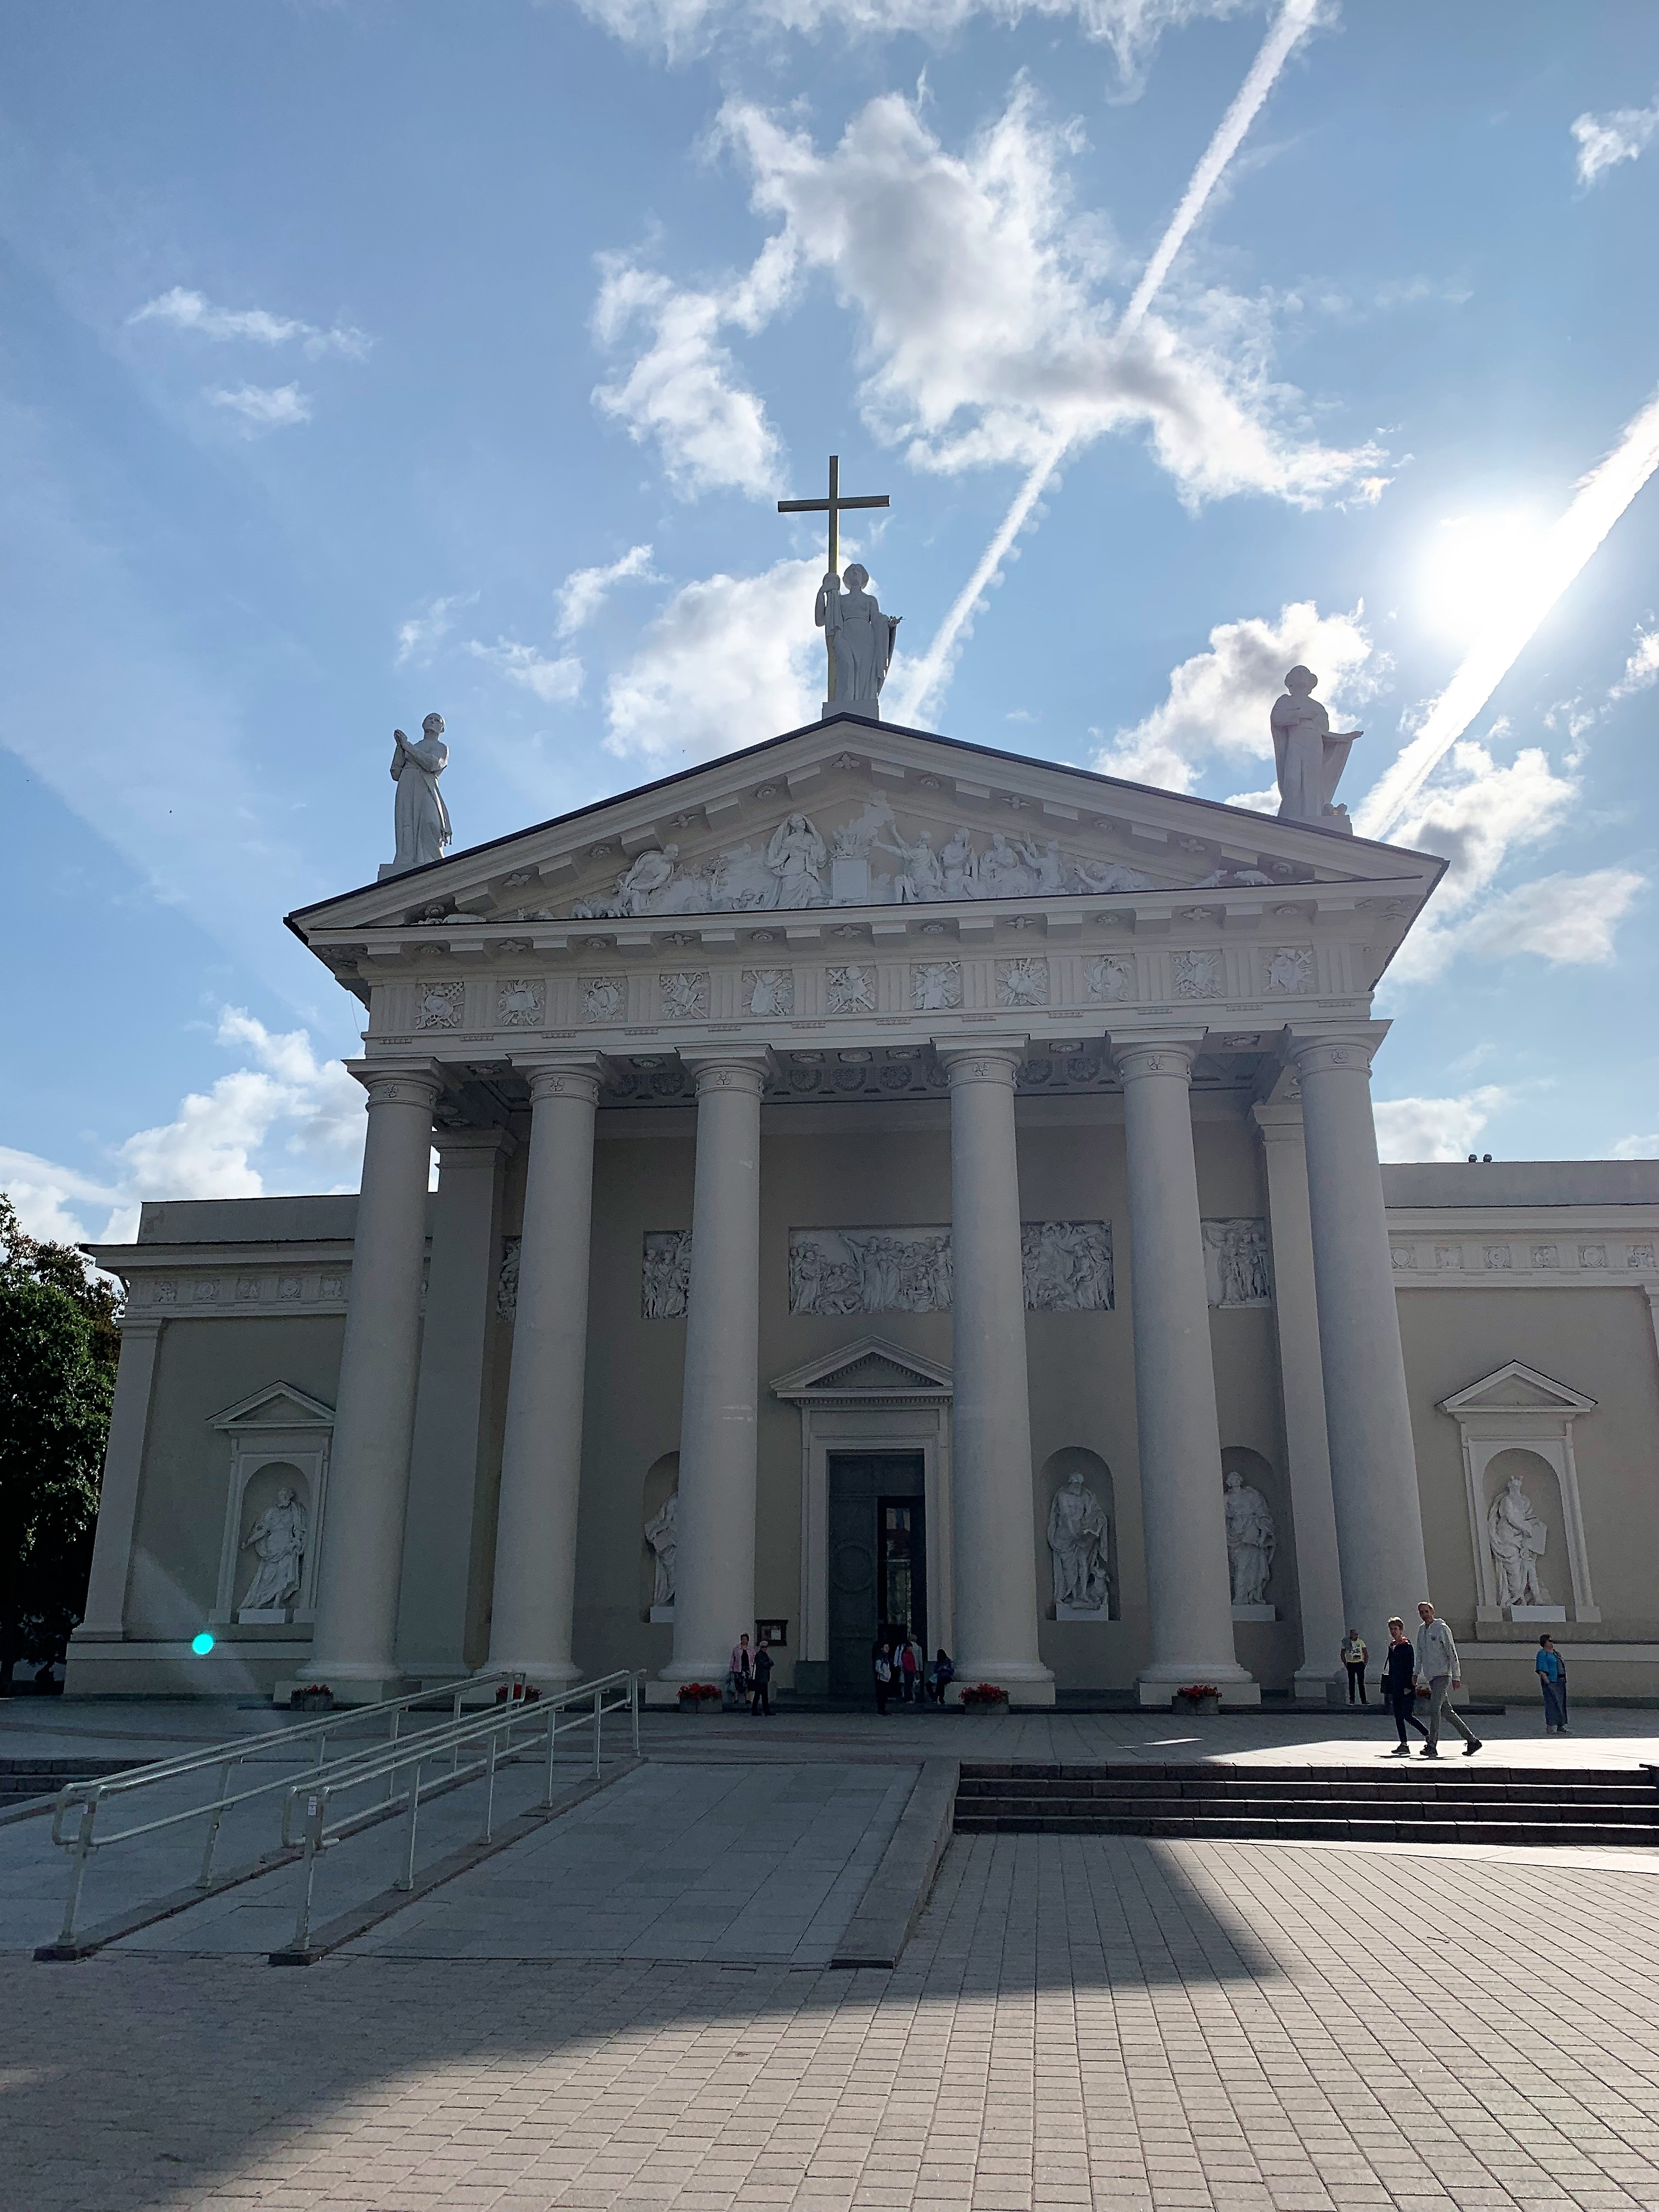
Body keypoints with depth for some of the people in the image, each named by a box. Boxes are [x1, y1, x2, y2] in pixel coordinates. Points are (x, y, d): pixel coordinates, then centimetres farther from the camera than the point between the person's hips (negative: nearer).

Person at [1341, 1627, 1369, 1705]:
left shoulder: (1361, 1642, 3)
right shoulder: (1346, 1643, 1)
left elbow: (1366, 1654, 7)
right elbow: (1342, 1654, 6)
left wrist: (1365, 1663, -1)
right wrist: (1345, 1664, 0)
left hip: (1360, 1664, 0)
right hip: (1351, 1664, 0)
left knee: (1361, 1682, 1)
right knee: (1352, 1683, 3)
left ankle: (1364, 1700, 5)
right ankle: (1351, 1700, 8)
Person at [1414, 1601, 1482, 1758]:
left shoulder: (1442, 1629, -8)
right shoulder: (1422, 1630, 14)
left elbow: (1452, 1653, -10)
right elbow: (1420, 1654, 23)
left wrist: (1456, 1677, -13)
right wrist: (1417, 1673, 16)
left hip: (1443, 1675, -8)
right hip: (1431, 1676, 8)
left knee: (1434, 1708, -16)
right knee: (1447, 1711, 10)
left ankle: (1432, 1747, -17)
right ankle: (1472, 1740, 21)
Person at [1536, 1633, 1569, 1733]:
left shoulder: (1556, 1653, 19)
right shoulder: (1542, 1654, -8)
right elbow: (1541, 1671, -15)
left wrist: (1564, 1680, 16)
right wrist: (1548, 1682, -21)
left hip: (1561, 1683, 9)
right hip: (1551, 1683, -9)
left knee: (1562, 1704, 12)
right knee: (1552, 1705, -9)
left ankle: (1561, 1727, 20)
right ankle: (1550, 1727, -6)